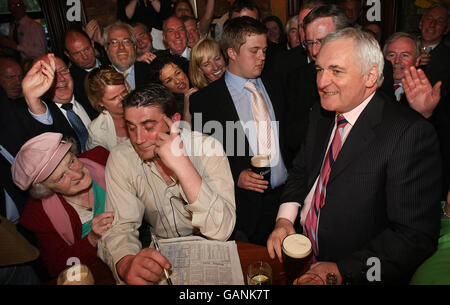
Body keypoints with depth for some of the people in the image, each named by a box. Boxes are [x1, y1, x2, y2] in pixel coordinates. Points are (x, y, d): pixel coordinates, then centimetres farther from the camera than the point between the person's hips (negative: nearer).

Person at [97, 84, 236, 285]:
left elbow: (221, 230, -25)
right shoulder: (121, 158, -10)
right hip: (161, 254, 2)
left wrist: (181, 164, -33)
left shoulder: (207, 149, -17)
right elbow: (119, 227, -12)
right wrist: (126, 263, -34)